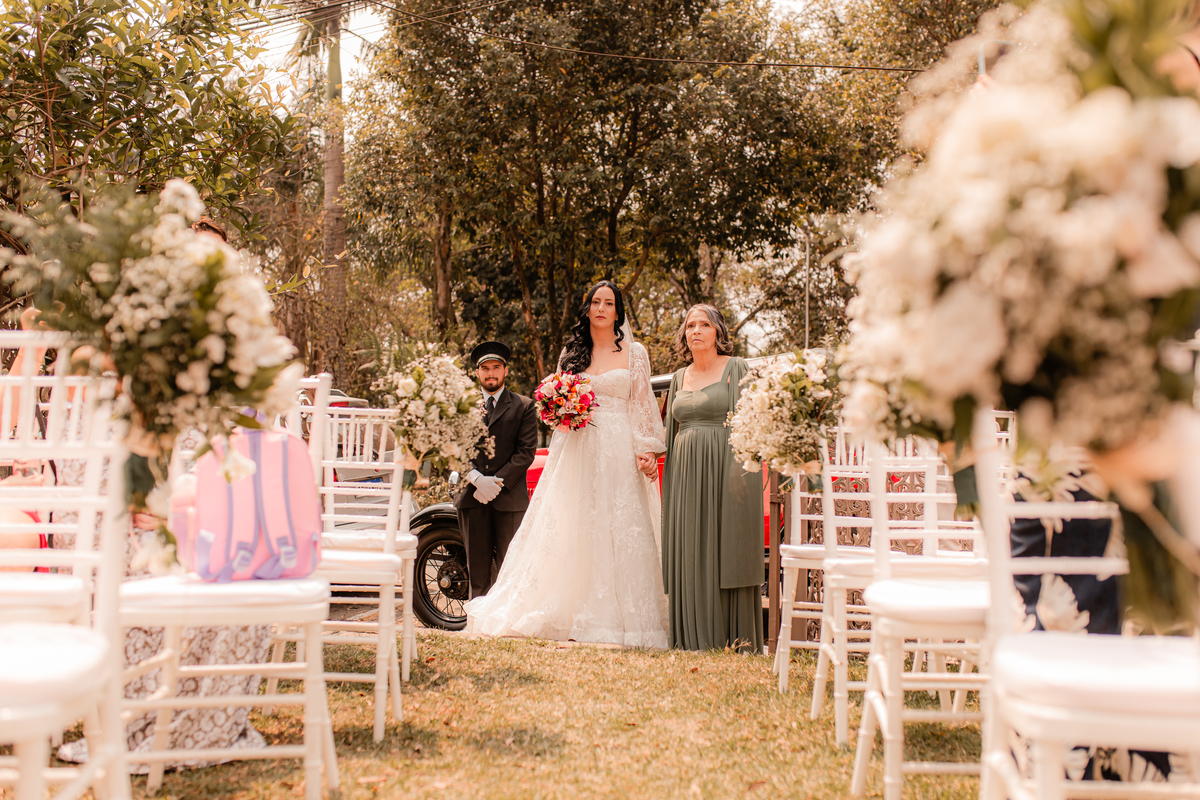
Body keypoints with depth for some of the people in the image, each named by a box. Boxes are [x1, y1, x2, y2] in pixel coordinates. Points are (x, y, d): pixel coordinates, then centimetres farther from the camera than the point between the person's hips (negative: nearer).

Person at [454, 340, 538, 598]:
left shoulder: (524, 406, 7)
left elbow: (526, 451, -1)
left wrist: (498, 481, -11)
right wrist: (476, 479, -11)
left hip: (509, 498, -2)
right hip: (472, 498, 2)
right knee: (477, 567, 4)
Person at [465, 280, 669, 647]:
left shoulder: (635, 353, 7)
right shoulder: (571, 352, 14)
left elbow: (643, 407, 3)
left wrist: (648, 450, -6)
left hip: (619, 452, -2)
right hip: (576, 450, 2)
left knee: (619, 531, -6)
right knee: (572, 530, -1)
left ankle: (615, 618, -2)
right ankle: (572, 615, 3)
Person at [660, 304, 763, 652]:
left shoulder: (736, 368, 0)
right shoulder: (680, 377, 17)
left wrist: (739, 469, -18)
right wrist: (670, 477, 13)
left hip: (723, 467, -5)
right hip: (686, 473, 5)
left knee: (727, 550, -5)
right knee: (688, 553, 3)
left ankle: (736, 636, 0)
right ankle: (694, 634, 9)